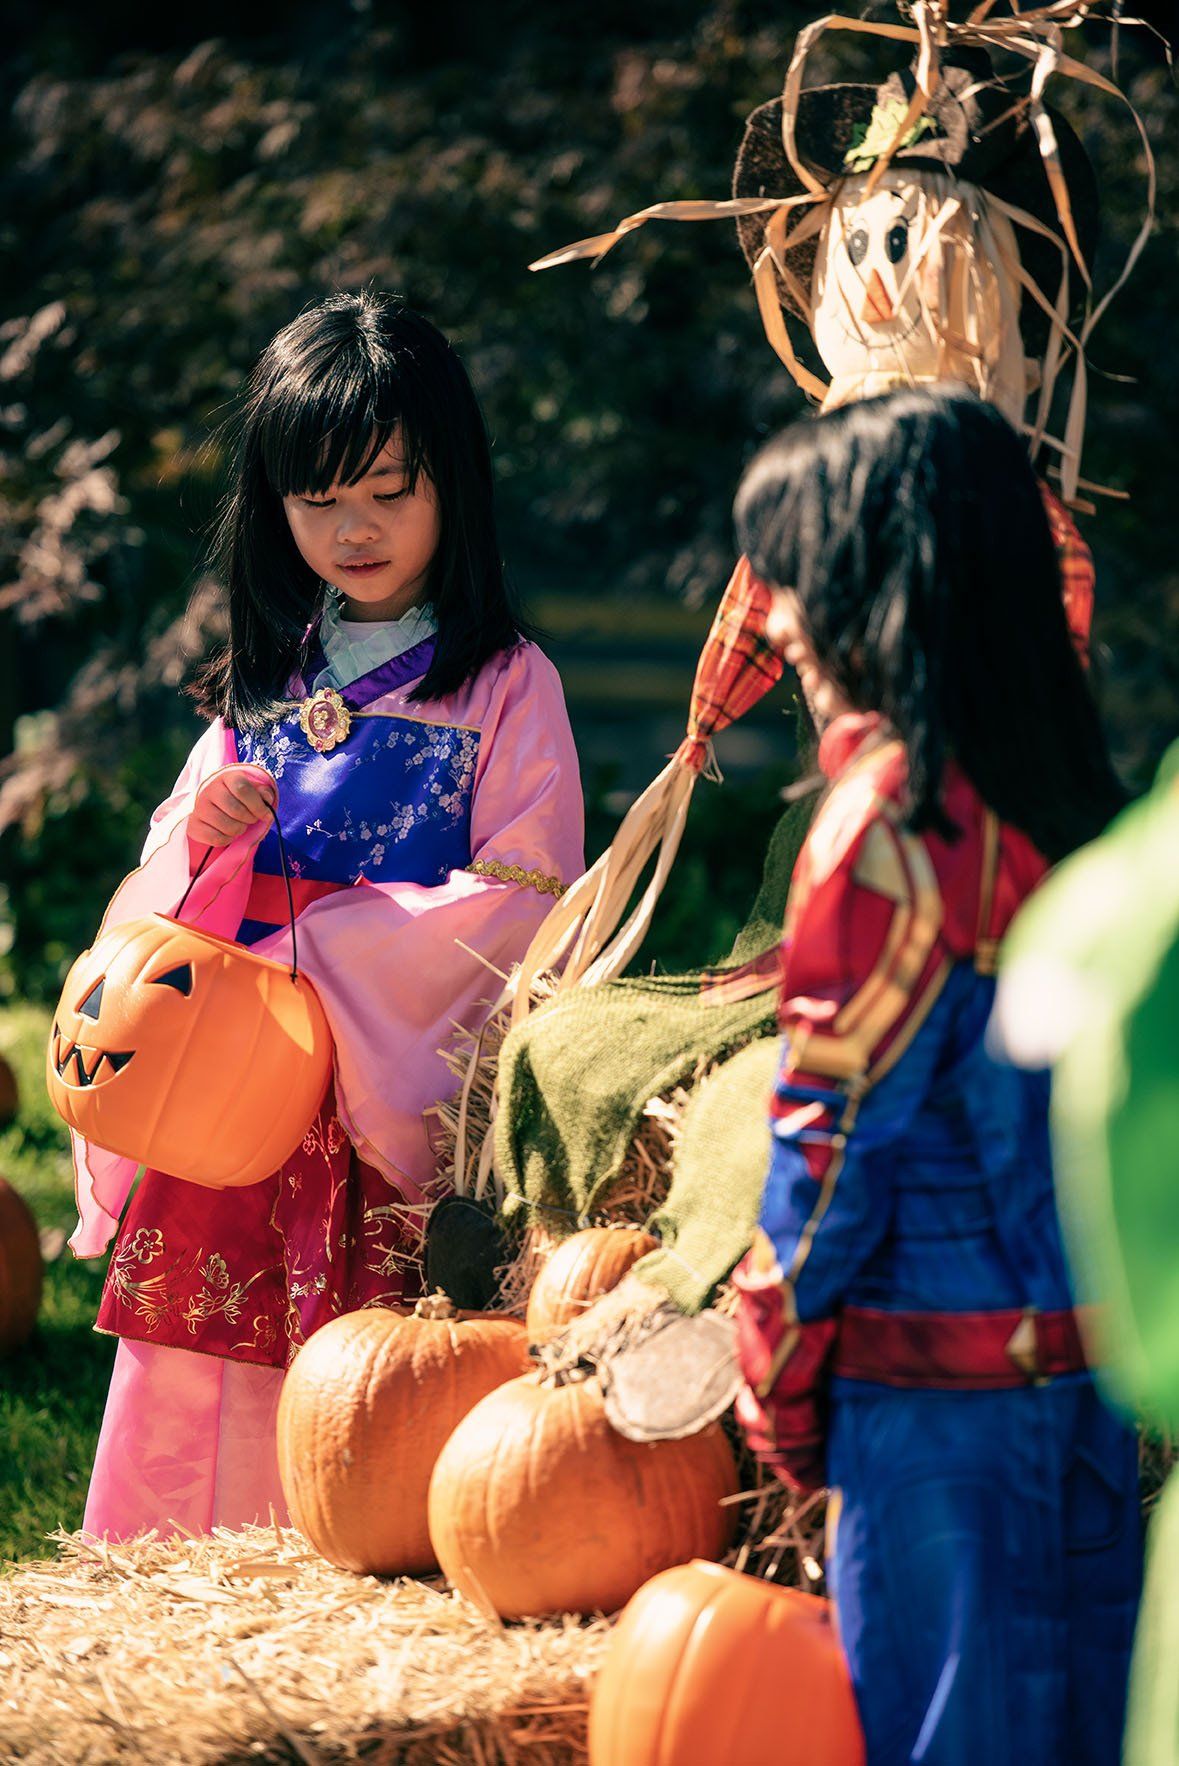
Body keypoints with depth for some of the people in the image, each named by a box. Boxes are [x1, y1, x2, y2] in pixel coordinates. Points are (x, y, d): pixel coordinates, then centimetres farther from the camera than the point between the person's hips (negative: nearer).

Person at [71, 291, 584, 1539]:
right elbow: (161, 902, 17)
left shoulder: (505, 684, -1)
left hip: (406, 1090, -4)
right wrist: (201, 835, -7)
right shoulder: (262, 684, 16)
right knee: (205, 1385, 1)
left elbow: (521, 899, -10)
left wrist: (312, 956, -15)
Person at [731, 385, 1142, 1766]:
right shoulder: (1065, 795, 7)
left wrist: (777, 1380, -2)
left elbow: (834, 1133, -13)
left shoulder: (887, 822, -15)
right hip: (1085, 1359, 7)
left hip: (937, 1380, -7)